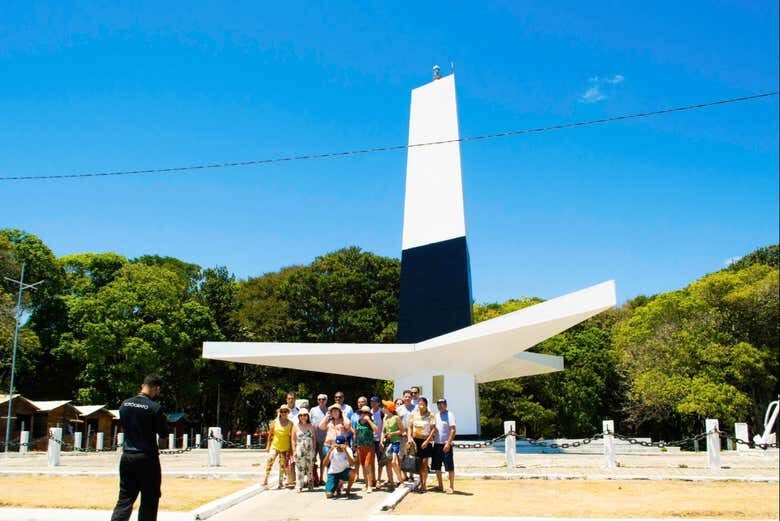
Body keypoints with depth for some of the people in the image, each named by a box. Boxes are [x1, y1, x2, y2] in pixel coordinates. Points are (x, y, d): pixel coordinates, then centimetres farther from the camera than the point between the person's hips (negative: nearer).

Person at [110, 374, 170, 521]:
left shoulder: (124, 404, 4)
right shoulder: (154, 408, -14)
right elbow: (163, 433, -6)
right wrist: (162, 419, 9)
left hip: (127, 456, 5)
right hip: (147, 458, -5)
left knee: (124, 498, 10)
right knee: (149, 501, 6)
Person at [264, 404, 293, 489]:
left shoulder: (290, 423, -1)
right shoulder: (275, 422, 1)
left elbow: (292, 437, 2)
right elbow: (270, 434, 6)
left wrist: (292, 448, 0)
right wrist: (268, 446, 5)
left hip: (285, 448, 0)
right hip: (274, 446, 0)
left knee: (283, 465, 6)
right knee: (270, 460, -19)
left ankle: (281, 482, 18)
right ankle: (265, 480, -14)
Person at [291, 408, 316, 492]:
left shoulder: (311, 426, 8)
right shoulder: (296, 426, 5)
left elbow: (314, 439, 10)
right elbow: (293, 440, 4)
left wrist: (314, 450, 4)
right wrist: (294, 451, -3)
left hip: (310, 450, 1)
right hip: (299, 450, -1)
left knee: (310, 468, 3)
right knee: (299, 468, -5)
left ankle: (311, 485, 13)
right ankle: (299, 486, -2)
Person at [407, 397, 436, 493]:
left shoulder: (430, 415, -6)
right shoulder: (414, 414, 5)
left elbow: (433, 429, -8)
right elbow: (410, 427, 9)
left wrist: (427, 441, -14)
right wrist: (409, 437, -6)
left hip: (426, 441, -3)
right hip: (416, 440, 3)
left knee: (424, 463, -4)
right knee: (419, 463, 7)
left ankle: (424, 484, 6)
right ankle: (421, 483, 18)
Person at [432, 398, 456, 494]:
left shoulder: (449, 415, -8)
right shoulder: (436, 415, 13)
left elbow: (453, 430, -13)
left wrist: (448, 443, -20)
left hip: (446, 444, -7)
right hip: (437, 444, 7)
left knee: (449, 466, -2)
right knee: (436, 466, 10)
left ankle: (451, 487, 5)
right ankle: (440, 486, 21)